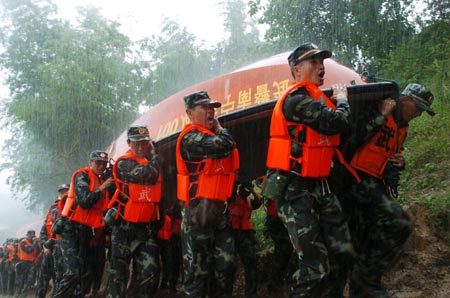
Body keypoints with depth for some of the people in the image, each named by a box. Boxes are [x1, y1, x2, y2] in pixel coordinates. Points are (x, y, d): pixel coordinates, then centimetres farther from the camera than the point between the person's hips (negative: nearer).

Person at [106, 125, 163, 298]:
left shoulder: (153, 162, 10)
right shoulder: (124, 163, -9)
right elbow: (148, 175, -24)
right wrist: (154, 155, -10)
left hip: (147, 227, 5)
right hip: (125, 226, -5)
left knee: (150, 271, -2)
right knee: (119, 271, 4)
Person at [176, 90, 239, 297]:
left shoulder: (214, 136, 19)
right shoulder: (190, 137, -10)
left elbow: (228, 170, 25)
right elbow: (225, 145, -24)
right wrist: (220, 129, -3)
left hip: (220, 209, 8)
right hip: (199, 210, -8)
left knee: (226, 265, 6)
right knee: (198, 269, -2)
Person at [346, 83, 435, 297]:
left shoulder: (402, 127, 19)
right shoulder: (377, 113, -10)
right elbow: (354, 139, -24)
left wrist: (399, 162, 8)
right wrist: (380, 116, -23)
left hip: (377, 184, 10)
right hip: (361, 180, -10)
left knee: (365, 242, 13)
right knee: (398, 224, -21)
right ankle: (369, 276, -10)